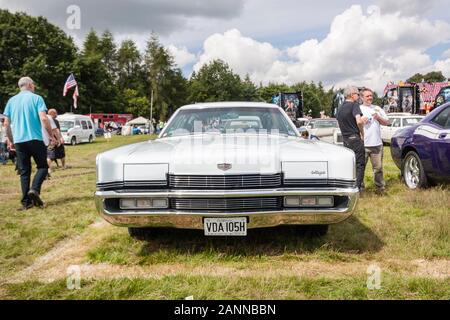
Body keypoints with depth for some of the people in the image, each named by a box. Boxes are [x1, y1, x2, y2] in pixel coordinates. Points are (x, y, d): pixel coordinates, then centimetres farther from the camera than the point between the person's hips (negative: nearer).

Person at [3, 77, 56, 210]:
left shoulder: (11, 101, 12)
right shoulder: (36, 98, -1)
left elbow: (6, 124, 10)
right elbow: (43, 119, -12)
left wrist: (10, 141, 19)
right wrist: (51, 136, -3)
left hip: (19, 141, 4)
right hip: (35, 139, -4)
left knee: (24, 171, 9)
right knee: (42, 166, 9)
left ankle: (26, 202, 6)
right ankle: (34, 190, -14)